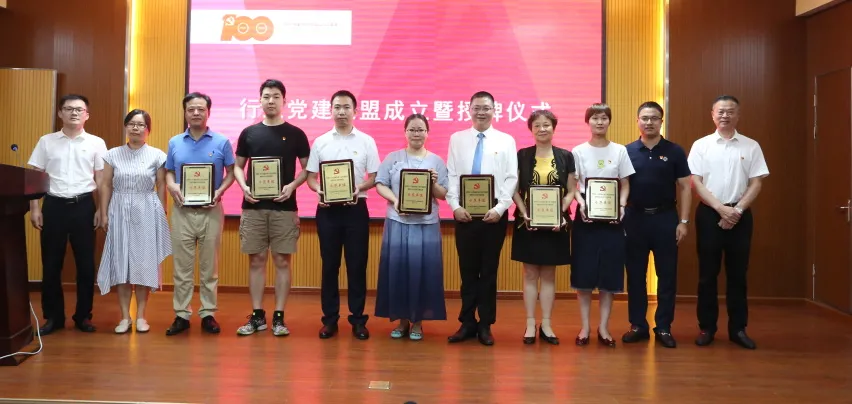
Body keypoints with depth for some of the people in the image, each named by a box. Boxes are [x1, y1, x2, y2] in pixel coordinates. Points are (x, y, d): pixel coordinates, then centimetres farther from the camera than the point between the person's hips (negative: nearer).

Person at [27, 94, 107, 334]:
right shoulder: (46, 141, 6)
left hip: (83, 206, 0)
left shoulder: (96, 143, 4)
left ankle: (83, 316, 15)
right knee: (51, 263, 5)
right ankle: (53, 316, 17)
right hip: (54, 205, 1)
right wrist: (34, 208, -1)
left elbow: (101, 180, 5)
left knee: (86, 263, 3)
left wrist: (101, 210, -1)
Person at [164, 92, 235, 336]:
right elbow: (169, 172, 13)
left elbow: (231, 172, 3)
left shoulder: (221, 142, 0)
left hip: (211, 211, -2)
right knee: (182, 266, 5)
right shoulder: (174, 143, 8)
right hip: (182, 211, 2)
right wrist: (172, 187, -8)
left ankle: (208, 314, 14)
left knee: (209, 266, 6)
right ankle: (181, 315, 13)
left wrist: (220, 191, -13)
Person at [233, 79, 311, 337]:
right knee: (256, 260, 6)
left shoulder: (295, 134, 3)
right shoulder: (249, 133, 8)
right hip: (253, 207, 2)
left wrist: (292, 186, -13)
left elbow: (307, 168, 5)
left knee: (282, 261, 1)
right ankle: (257, 316, 15)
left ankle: (279, 317, 10)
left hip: (284, 207, -1)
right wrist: (244, 187, -7)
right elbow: (238, 166, 13)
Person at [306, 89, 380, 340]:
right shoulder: (320, 142, 7)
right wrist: (318, 190, -13)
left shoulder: (366, 141, 3)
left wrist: (359, 188, -17)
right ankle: (330, 319, 15)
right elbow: (310, 176, 8)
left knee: (357, 265, 3)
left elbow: (375, 177, 2)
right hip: (327, 209, 1)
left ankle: (358, 319, 12)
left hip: (356, 208, -1)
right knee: (329, 265, 6)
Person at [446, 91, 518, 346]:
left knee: (489, 271, 7)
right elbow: (451, 175, 3)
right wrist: (455, 206, -9)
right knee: (467, 270, 7)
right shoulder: (457, 139, 8)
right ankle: (467, 323, 18)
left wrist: (500, 208, -12)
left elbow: (511, 179, -1)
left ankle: (485, 325, 17)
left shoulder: (506, 140, 4)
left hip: (494, 213, -1)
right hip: (464, 213, 1)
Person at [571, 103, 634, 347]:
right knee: (584, 273, 0)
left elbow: (625, 185, 7)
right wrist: (581, 203, -18)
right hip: (586, 216, -1)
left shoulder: (619, 151, 5)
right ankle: (585, 327, 11)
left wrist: (621, 206, -10)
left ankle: (603, 328, 13)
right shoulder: (578, 151, 2)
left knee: (609, 274, 3)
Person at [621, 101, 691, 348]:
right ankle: (638, 325, 17)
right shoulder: (627, 152, 2)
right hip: (635, 218, 1)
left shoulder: (674, 152, 1)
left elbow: (685, 187, 2)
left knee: (667, 275, 4)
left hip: (665, 218, 0)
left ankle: (663, 327, 15)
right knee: (635, 275, 7)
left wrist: (683, 221, -4)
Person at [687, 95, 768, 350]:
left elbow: (756, 183, 1)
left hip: (740, 215, 1)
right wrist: (721, 208, -13)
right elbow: (695, 182, -3)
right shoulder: (701, 145, 2)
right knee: (707, 273, 4)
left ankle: (738, 329, 16)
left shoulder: (751, 146, 4)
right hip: (709, 213, -1)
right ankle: (707, 328, 13)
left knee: (737, 273, 7)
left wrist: (737, 210, -11)